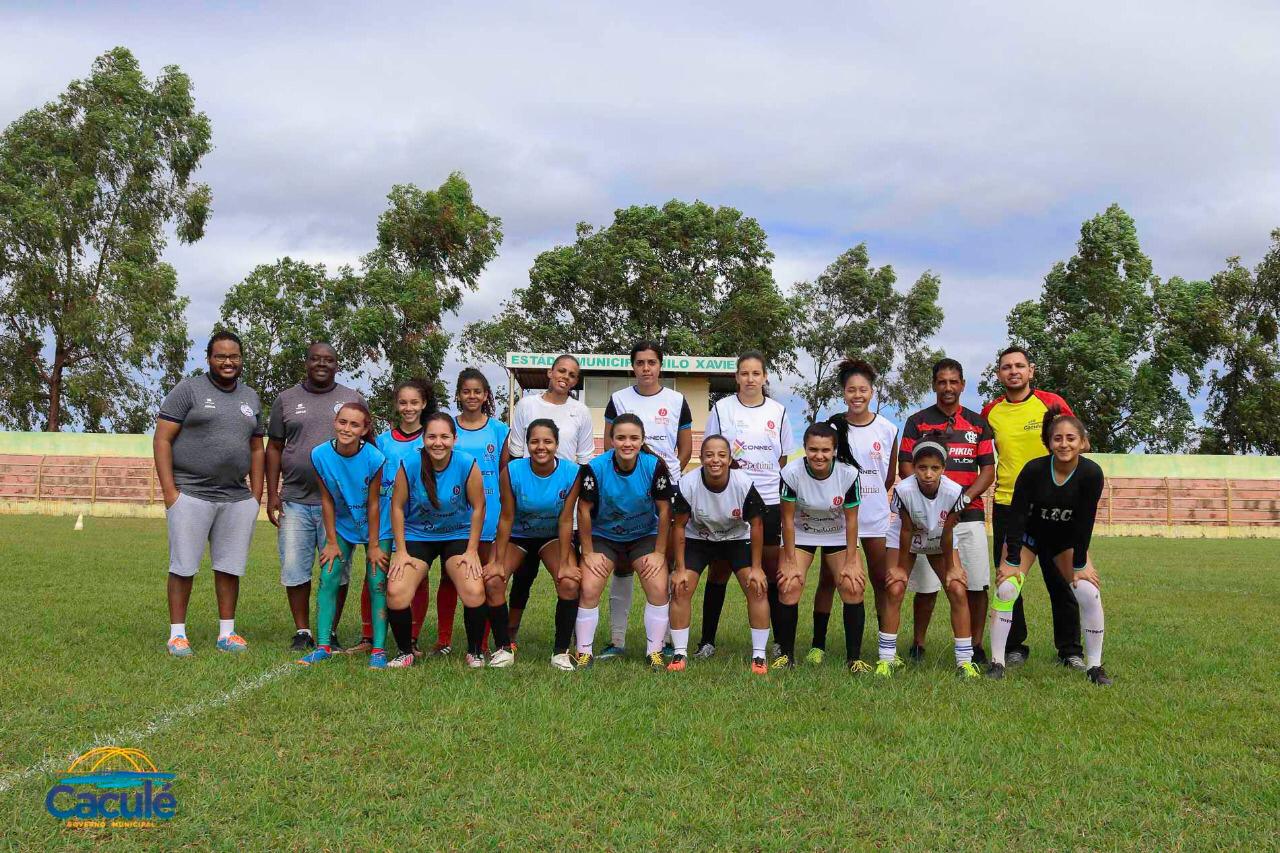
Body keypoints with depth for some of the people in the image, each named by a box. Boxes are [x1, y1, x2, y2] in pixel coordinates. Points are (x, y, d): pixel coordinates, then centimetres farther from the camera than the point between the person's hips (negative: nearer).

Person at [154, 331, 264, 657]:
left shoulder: (251, 398, 16)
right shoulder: (188, 390, 0)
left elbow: (256, 449, 19)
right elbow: (162, 439, -4)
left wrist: (257, 494, 11)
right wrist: (169, 490, -11)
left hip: (237, 498, 5)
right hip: (191, 494, -4)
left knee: (230, 567, 7)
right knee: (184, 566, 0)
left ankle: (226, 633, 15)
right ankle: (177, 634, 8)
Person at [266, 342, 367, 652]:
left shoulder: (353, 400, 8)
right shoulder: (286, 400, 10)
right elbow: (274, 448, 10)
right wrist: (272, 495, 2)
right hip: (295, 501, 1)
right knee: (295, 570, 2)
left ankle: (330, 633, 14)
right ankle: (302, 632, 14)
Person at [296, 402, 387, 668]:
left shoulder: (374, 458, -25)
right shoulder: (320, 454, -17)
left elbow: (373, 503, -18)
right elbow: (327, 500, -8)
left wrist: (373, 545, -12)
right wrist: (331, 542, -5)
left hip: (373, 526, -3)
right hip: (341, 526, 3)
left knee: (377, 583, -7)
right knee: (328, 579, -4)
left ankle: (379, 649, -3)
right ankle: (323, 646, 2)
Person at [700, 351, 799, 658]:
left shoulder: (778, 411, 6)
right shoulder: (722, 409, 2)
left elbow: (785, 461, 11)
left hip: (768, 501, 1)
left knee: (773, 571, 4)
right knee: (719, 570, 4)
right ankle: (707, 640, 12)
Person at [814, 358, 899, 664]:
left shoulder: (887, 429, 0)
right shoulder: (833, 426, -2)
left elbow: (890, 477, 10)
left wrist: (872, 495, 7)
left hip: (875, 516, 1)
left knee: (882, 581, 6)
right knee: (827, 579, 2)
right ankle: (818, 645, 10)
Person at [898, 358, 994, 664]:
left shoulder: (978, 422, 12)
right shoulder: (917, 421, 6)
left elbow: (988, 469, 9)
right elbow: (905, 467, 2)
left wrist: (966, 496, -9)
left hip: (969, 514, 2)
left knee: (977, 585, -1)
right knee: (926, 586, -2)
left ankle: (976, 647, 11)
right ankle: (918, 645, 13)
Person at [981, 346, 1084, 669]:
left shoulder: (1052, 403, -2)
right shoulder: (990, 412, 4)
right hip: (1006, 506, 2)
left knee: (1059, 578, 2)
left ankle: (1070, 650, 12)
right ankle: (1014, 647, 17)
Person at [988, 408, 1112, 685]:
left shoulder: (1091, 473, -24)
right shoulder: (1034, 469, -26)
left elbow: (1084, 523, -18)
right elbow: (1017, 515, -21)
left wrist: (1080, 565, -14)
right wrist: (1012, 561, -19)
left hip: (1067, 540, 1)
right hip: (1027, 535, -1)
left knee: (1090, 593, -12)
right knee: (1006, 589, -15)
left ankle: (1094, 666, 3)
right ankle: (997, 662, -5)